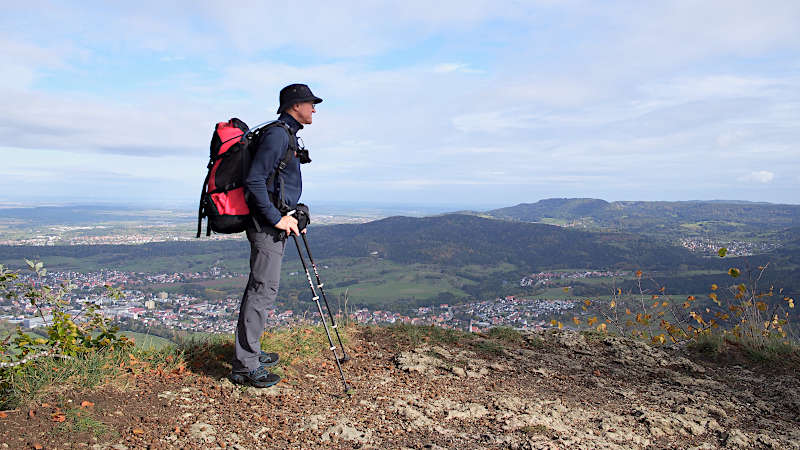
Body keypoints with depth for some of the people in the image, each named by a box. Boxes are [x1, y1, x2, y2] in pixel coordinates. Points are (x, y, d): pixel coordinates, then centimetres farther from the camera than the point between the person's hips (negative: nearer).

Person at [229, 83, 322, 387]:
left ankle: (249, 354, 26)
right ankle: (245, 367, -2)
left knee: (260, 288, 15)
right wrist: (277, 219, -20)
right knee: (263, 289, -9)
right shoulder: (277, 134, -14)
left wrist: (290, 216, 18)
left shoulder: (288, 135, 19)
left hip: (275, 222, 11)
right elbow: (254, 180, -21)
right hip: (266, 224, -11)